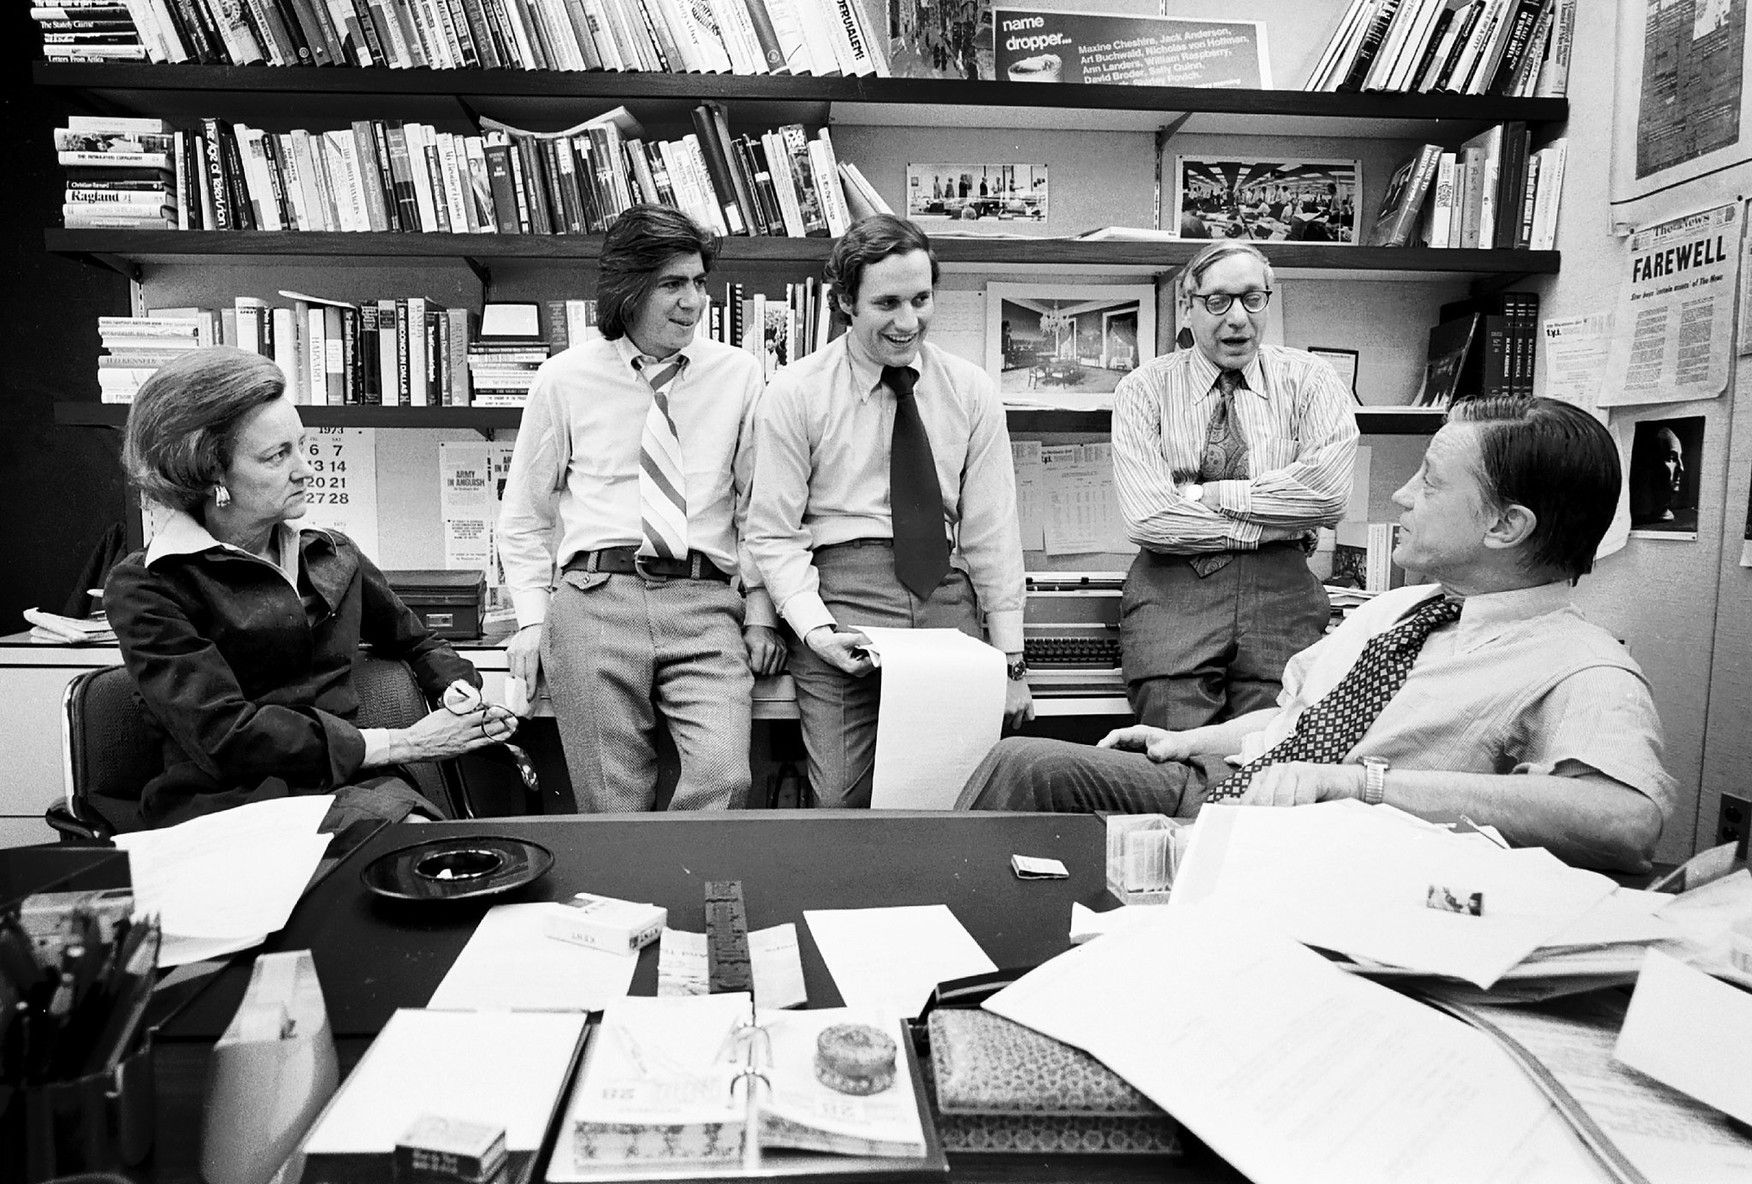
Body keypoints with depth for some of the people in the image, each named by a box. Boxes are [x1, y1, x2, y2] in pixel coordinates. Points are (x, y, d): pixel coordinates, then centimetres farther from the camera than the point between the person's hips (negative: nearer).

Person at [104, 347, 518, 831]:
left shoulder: (332, 555, 15)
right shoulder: (146, 588, -1)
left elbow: (417, 642, 31)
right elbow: (224, 734, -11)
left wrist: (458, 690, 7)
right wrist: (402, 744, -12)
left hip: (352, 790, 4)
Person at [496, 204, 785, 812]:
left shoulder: (739, 374, 8)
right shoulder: (565, 378, 8)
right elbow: (523, 516, 16)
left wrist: (761, 612, 4)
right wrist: (532, 619, 7)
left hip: (705, 602, 0)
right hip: (594, 597, 0)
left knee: (724, 778, -19)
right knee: (614, 805, -2)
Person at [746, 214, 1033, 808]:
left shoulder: (970, 390, 7)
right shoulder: (796, 392, 0)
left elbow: (992, 531, 6)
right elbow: (774, 534, 0)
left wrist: (1010, 662, 3)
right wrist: (813, 627, -15)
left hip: (947, 597, 2)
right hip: (842, 593, -2)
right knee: (843, 802, -8)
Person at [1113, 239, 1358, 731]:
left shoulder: (1309, 378, 8)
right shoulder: (1144, 388, 4)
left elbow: (1329, 492, -9)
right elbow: (1146, 518, -10)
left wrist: (1208, 494, -9)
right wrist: (1281, 518, -8)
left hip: (1282, 586, 1)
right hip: (1172, 586, -1)